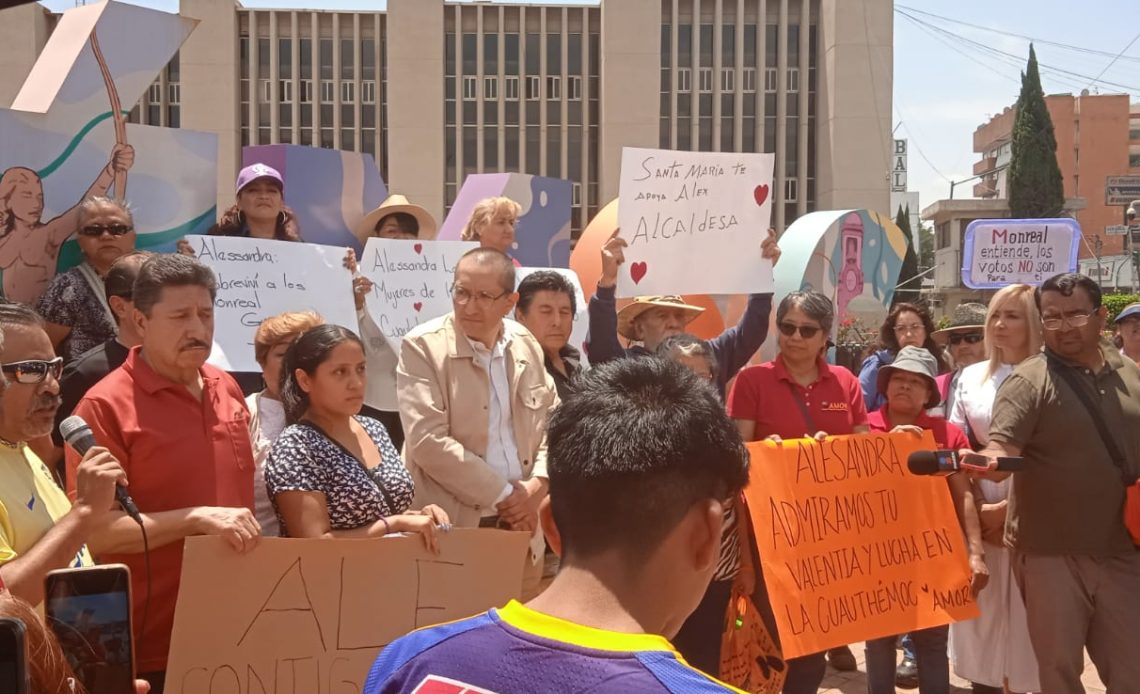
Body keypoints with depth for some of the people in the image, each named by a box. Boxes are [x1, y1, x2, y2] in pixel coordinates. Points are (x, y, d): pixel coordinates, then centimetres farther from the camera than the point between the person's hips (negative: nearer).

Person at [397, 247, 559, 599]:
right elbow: (428, 440, -17)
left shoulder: (525, 344, 7)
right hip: (451, 527, -5)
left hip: (519, 524, 5)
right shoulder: (422, 346, -10)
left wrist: (536, 485, -4)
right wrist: (504, 494, -13)